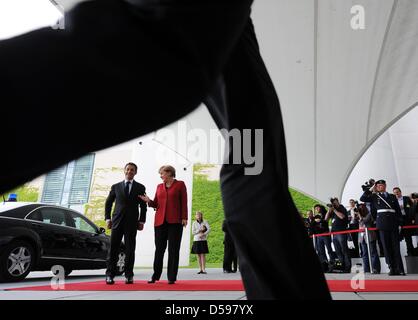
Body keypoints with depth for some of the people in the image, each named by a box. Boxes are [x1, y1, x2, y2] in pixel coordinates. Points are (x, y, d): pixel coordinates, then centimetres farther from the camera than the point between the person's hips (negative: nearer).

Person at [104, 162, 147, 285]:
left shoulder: (140, 188, 8)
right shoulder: (116, 187, 12)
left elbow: (143, 206, 7)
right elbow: (108, 203, 12)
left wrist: (142, 221, -1)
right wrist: (108, 218, 1)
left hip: (132, 222, -1)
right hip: (117, 221, 1)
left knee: (130, 250, 1)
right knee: (113, 249, -1)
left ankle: (129, 275, 7)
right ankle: (110, 275, 4)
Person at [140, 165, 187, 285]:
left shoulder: (180, 184, 4)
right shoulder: (159, 186, 16)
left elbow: (184, 202, 0)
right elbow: (156, 204, 14)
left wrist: (184, 218, -8)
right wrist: (149, 201, -7)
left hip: (175, 221, -4)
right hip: (160, 221, 4)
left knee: (173, 250, 0)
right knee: (159, 249, 6)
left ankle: (172, 277, 5)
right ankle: (155, 276, 14)